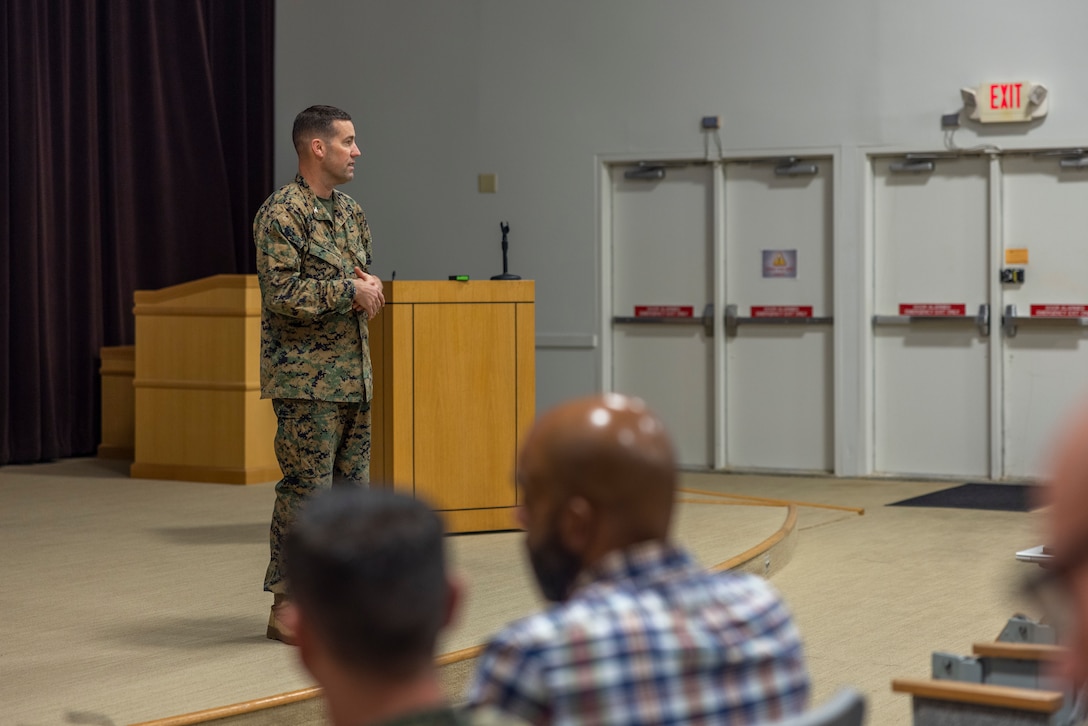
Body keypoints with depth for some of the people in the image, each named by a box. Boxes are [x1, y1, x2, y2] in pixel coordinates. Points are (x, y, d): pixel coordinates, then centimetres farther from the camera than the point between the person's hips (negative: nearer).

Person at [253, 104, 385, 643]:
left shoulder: (350, 211, 14)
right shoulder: (282, 213, -12)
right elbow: (282, 292, -20)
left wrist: (368, 285, 1)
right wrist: (349, 290, -16)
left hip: (354, 373, 9)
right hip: (306, 377, -9)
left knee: (353, 486, 11)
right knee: (307, 489, -6)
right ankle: (287, 607, 2)